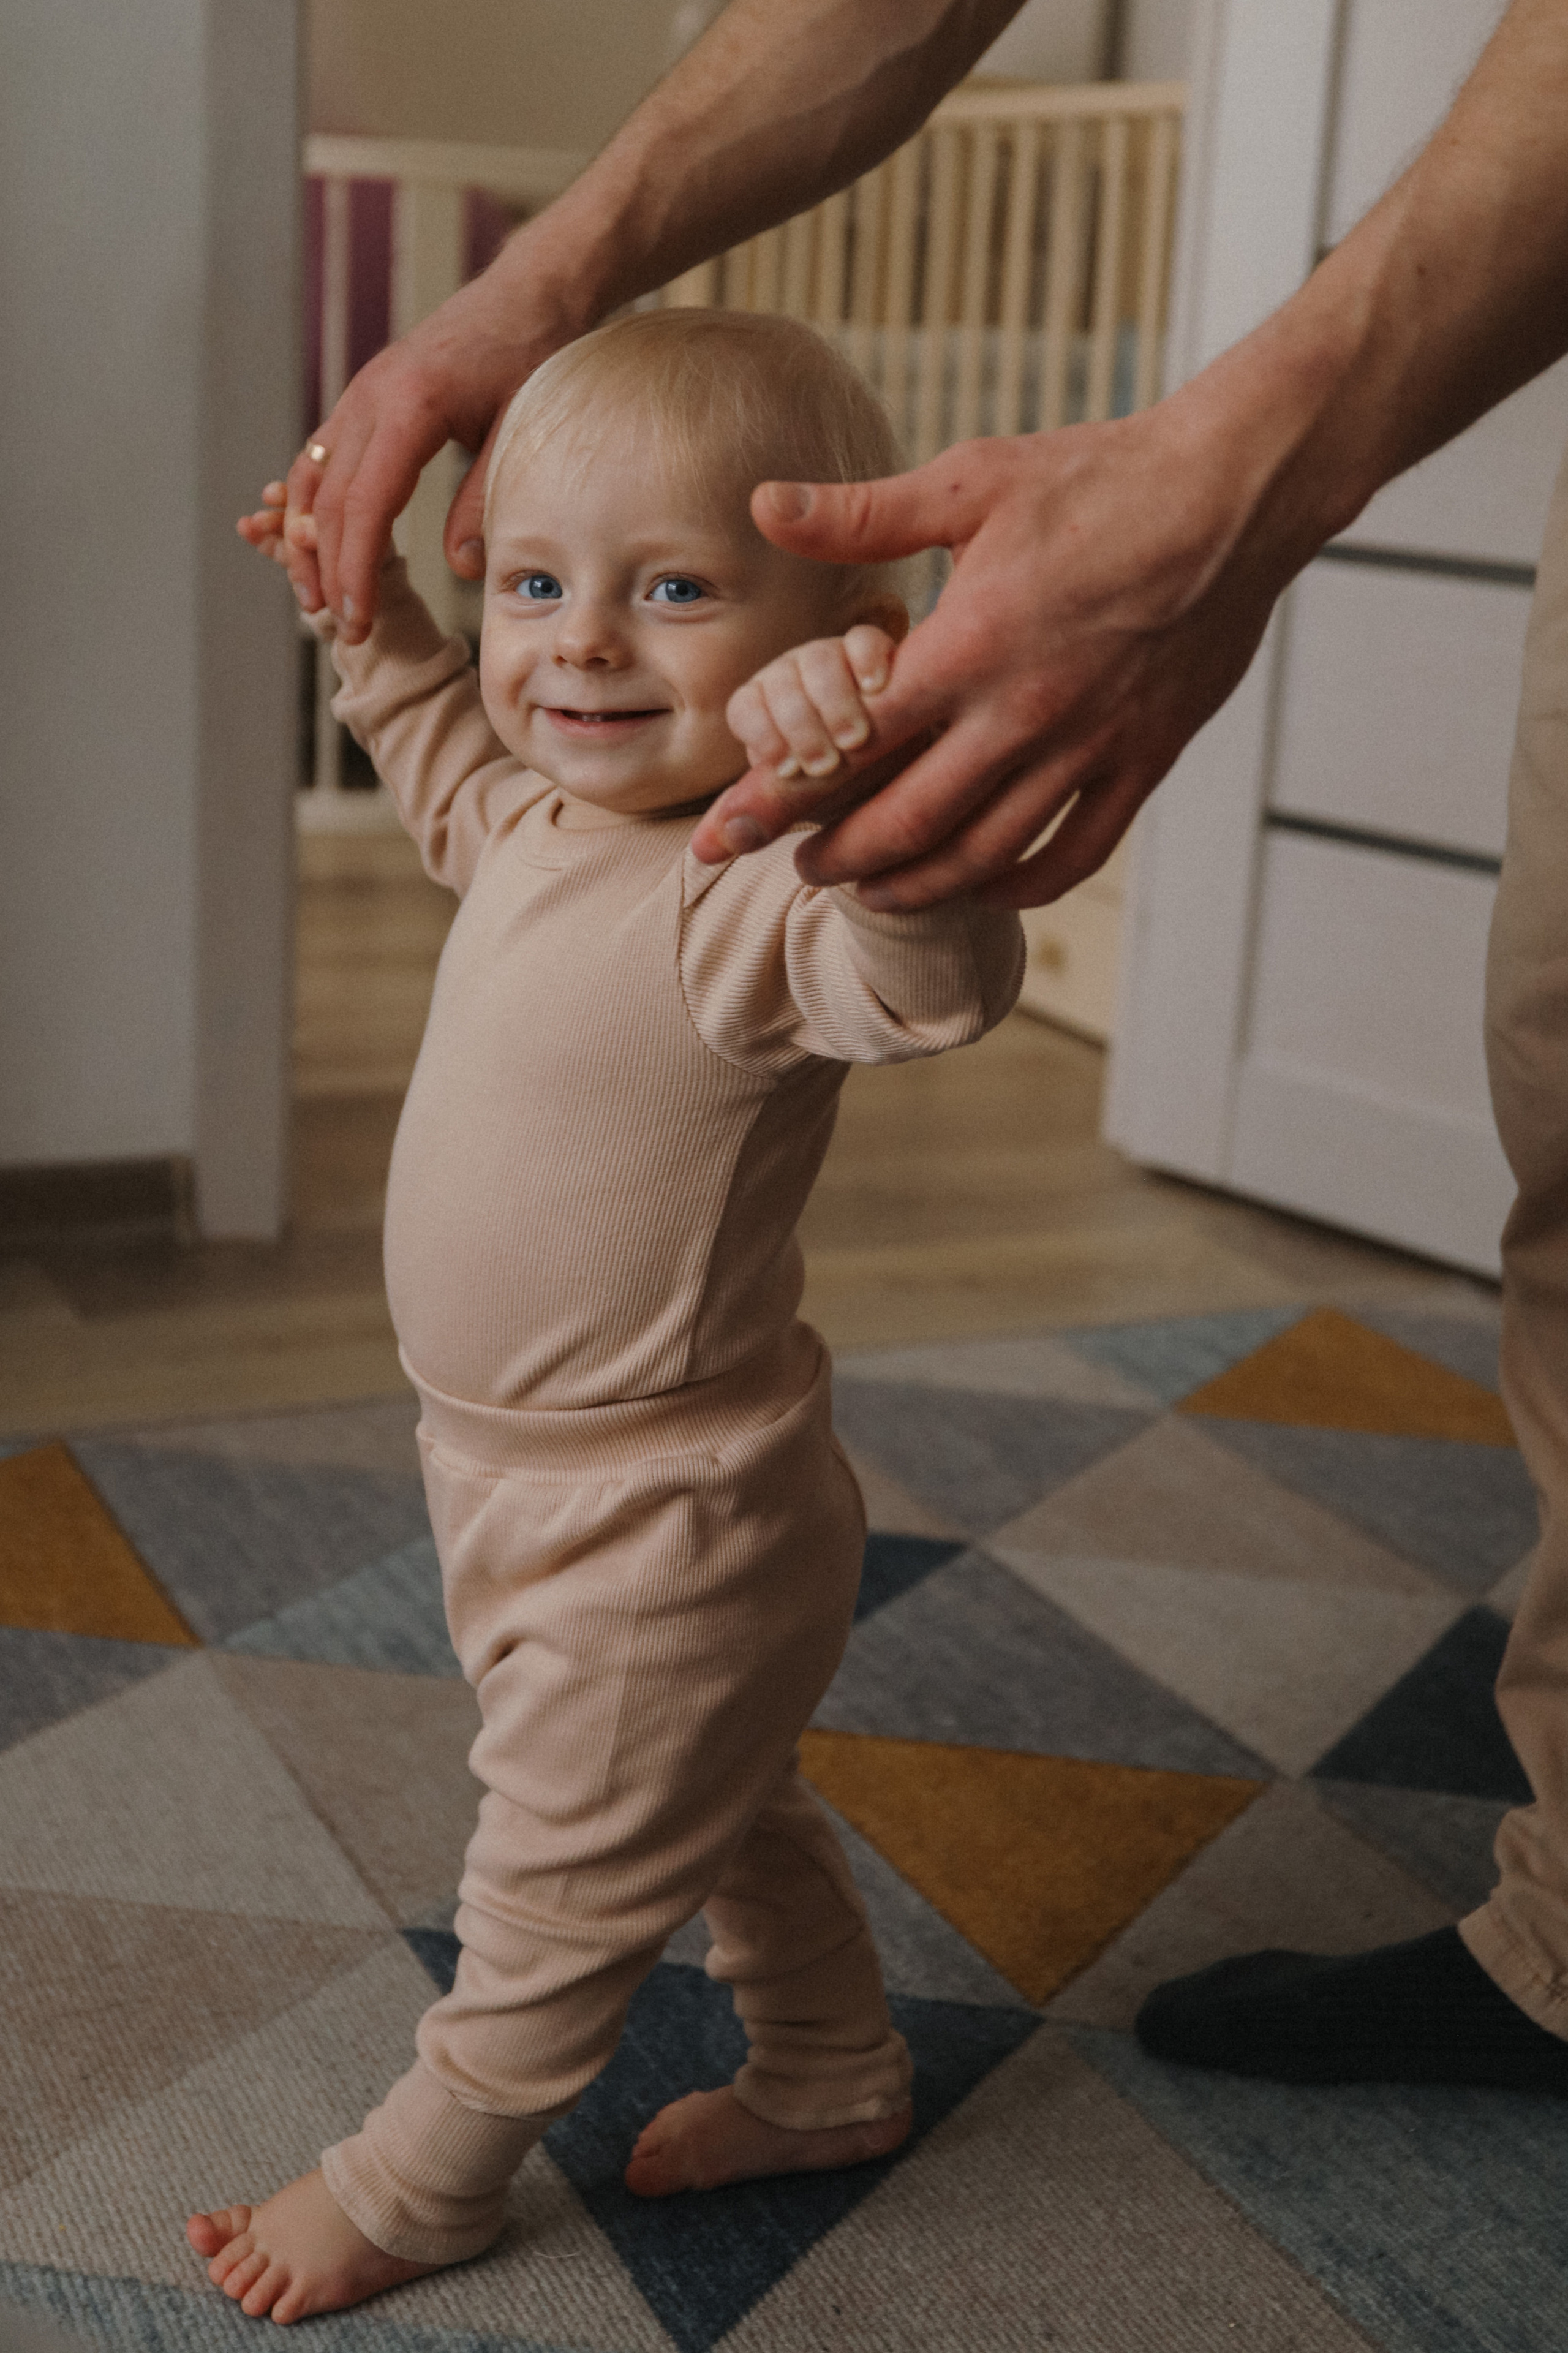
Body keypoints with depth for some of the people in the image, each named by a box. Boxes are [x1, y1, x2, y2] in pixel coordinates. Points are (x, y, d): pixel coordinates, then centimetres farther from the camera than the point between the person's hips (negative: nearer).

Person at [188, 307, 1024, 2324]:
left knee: (556, 1890, 14)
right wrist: (368, 605, 21)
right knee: (724, 1815, 28)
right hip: (546, 1482, 10)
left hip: (659, 1536, -10)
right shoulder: (535, 824, 0)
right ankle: (834, 2078, 50)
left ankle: (417, 2183, 36)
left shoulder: (748, 903, -30)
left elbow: (941, 980, -50)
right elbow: (447, 749, 25)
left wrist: (873, 776, -65)